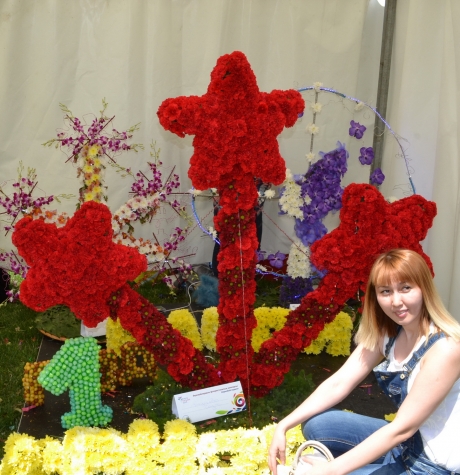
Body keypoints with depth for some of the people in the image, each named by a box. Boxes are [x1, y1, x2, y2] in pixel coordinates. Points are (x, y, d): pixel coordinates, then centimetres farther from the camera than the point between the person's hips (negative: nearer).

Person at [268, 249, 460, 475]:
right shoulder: (386, 333, -1)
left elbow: (402, 428, -26)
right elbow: (339, 383, -5)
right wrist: (283, 426, -14)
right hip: (408, 443, 7)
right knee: (317, 425, 0)